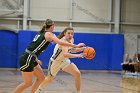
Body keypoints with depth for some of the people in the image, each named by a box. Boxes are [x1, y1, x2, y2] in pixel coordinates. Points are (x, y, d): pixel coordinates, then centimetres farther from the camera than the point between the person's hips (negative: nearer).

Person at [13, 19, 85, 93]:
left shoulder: (41, 33, 17)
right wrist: (75, 46, -17)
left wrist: (36, 59, 28)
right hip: (27, 59, -9)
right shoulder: (49, 34, -7)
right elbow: (60, 43, -21)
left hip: (31, 59, 9)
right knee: (28, 83, 0)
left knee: (41, 78, 13)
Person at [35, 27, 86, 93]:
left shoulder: (71, 40, -7)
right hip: (55, 62, -6)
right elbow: (65, 54, -48)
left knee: (77, 74, -9)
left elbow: (72, 50, 12)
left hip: (65, 61, 7)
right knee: (50, 79, 9)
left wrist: (83, 48, -1)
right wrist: (77, 55, -51)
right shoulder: (63, 41, -32)